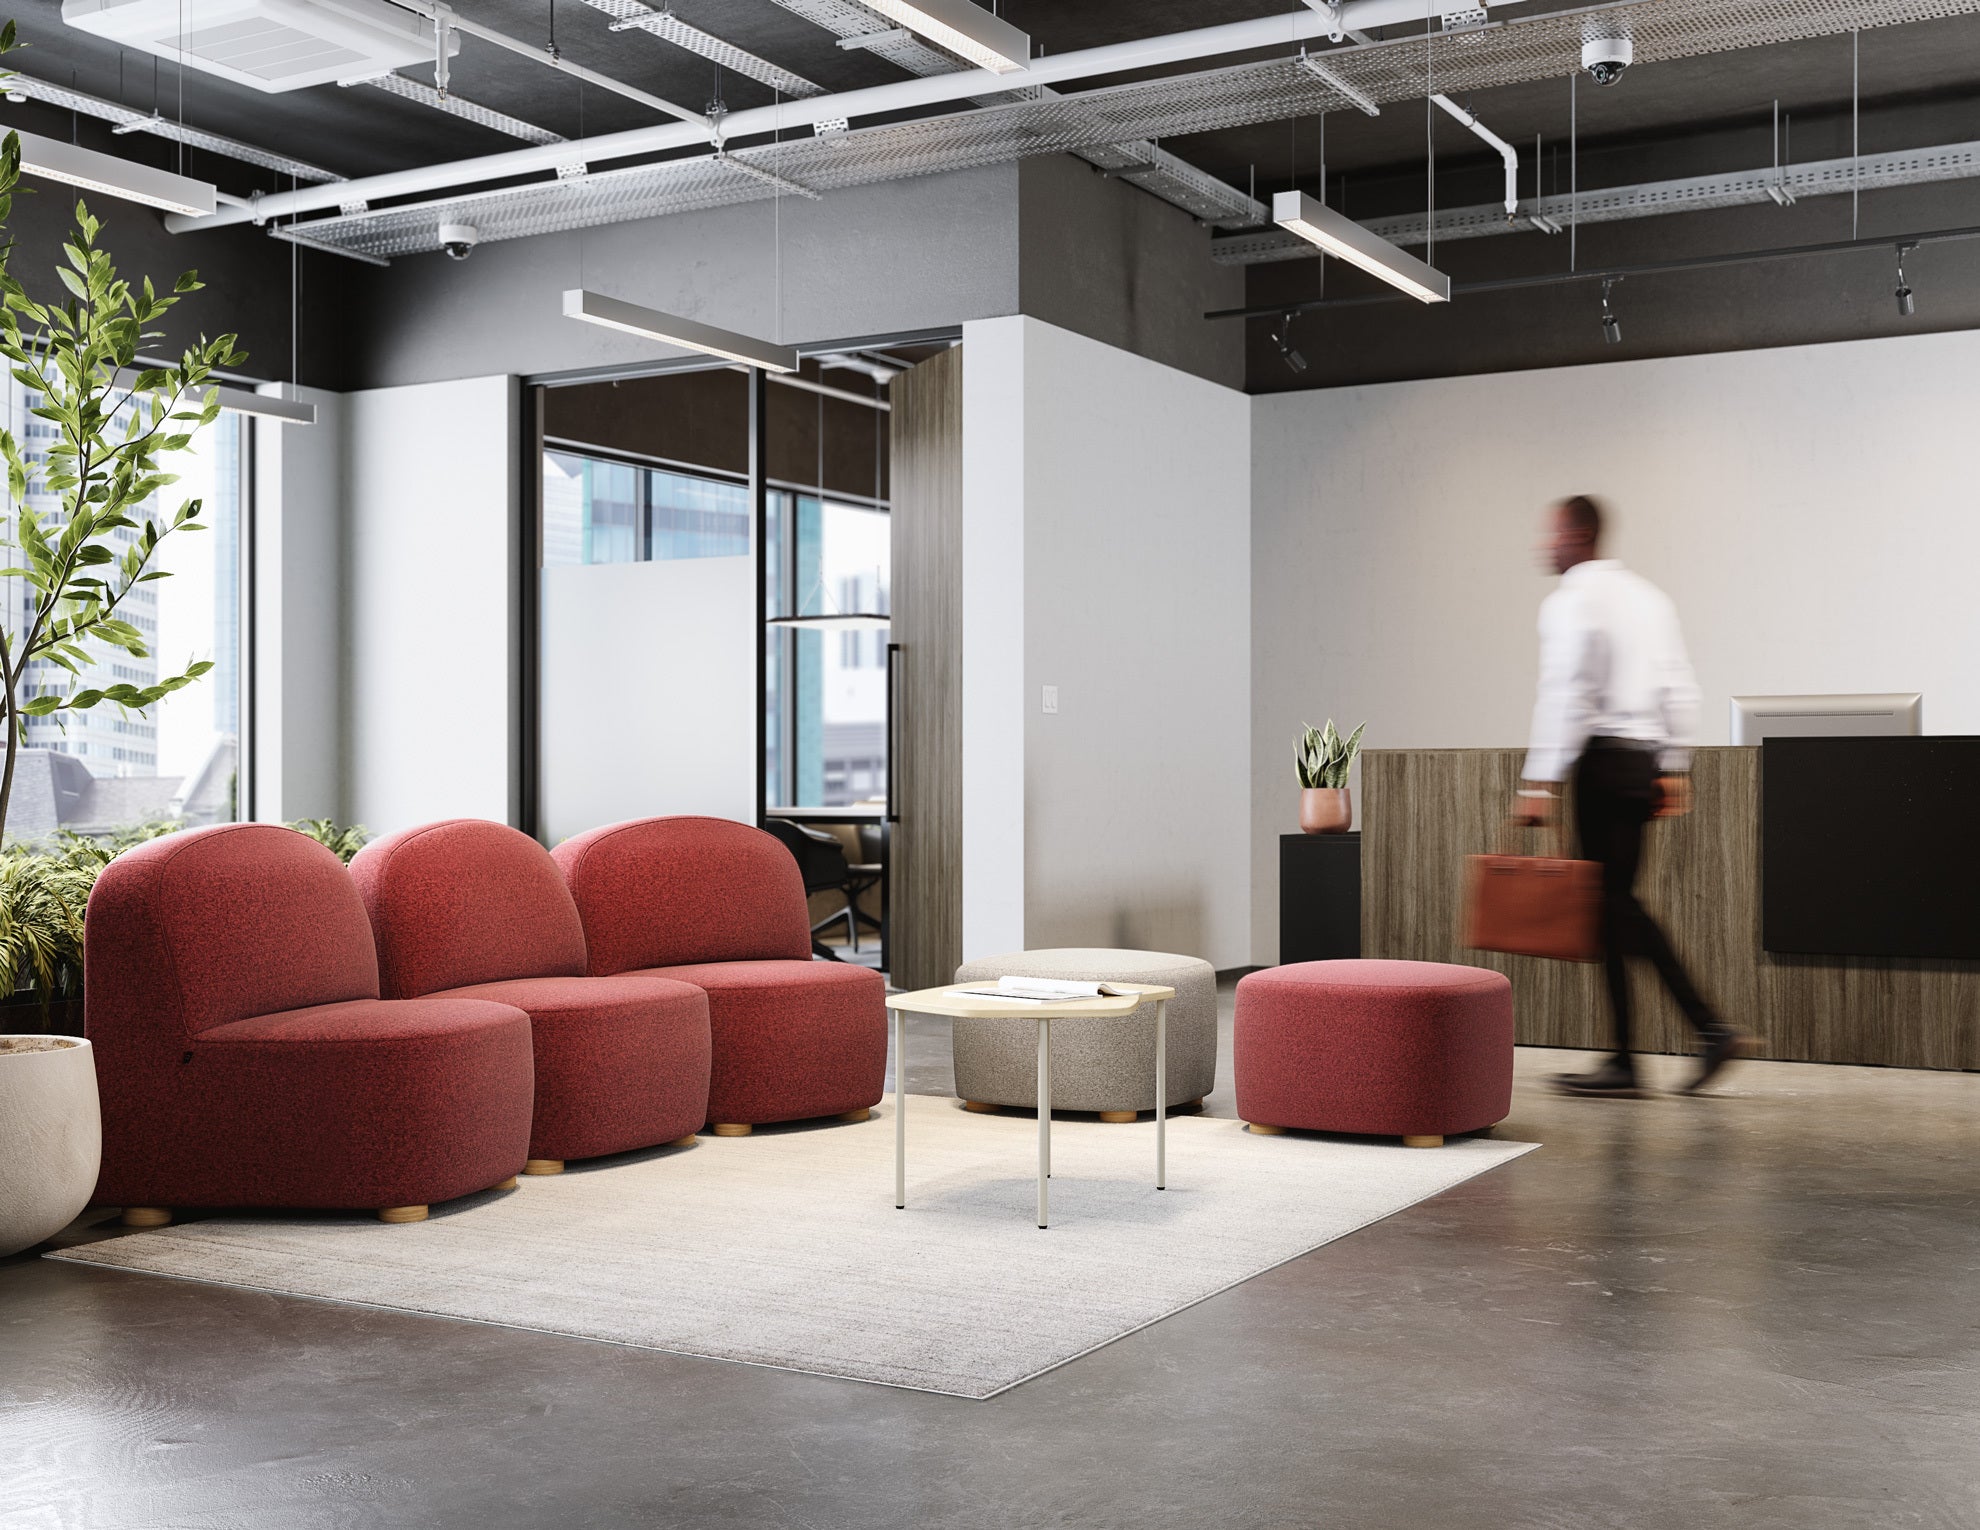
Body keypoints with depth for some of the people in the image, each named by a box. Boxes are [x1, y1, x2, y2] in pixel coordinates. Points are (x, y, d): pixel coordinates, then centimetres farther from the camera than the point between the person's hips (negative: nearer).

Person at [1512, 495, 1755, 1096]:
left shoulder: (1570, 600, -8)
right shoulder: (1648, 595, 18)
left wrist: (1540, 782, -17)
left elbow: (1565, 696, -16)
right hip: (1647, 756, 9)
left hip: (1604, 758, -8)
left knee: (1613, 904, -4)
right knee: (1618, 902, 11)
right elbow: (1680, 690, 15)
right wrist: (1676, 769, 17)